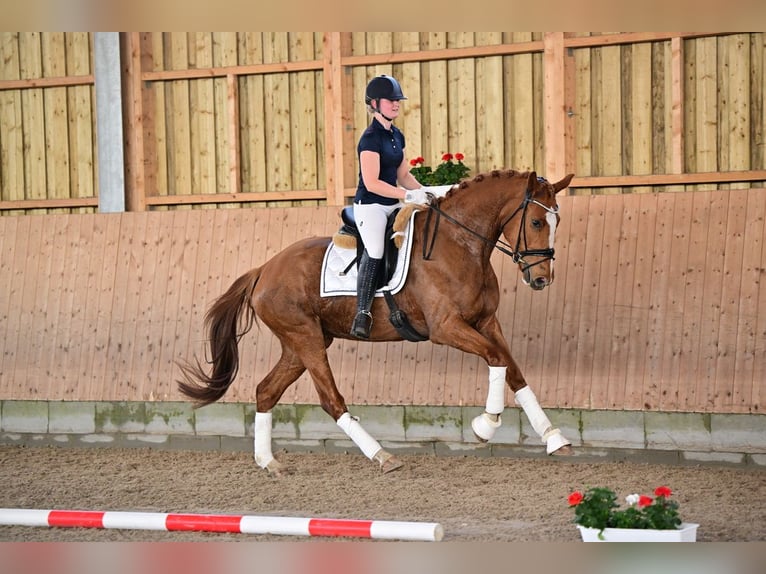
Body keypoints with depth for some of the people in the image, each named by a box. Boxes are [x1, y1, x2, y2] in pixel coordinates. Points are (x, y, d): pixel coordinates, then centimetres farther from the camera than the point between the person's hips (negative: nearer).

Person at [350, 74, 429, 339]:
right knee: (375, 251, -23)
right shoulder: (371, 138, -13)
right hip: (370, 206, -9)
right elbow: (372, 182, -20)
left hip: (393, 206, 9)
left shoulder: (397, 136, 13)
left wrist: (424, 192, 1)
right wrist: (408, 195, -22)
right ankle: (362, 314, -25)